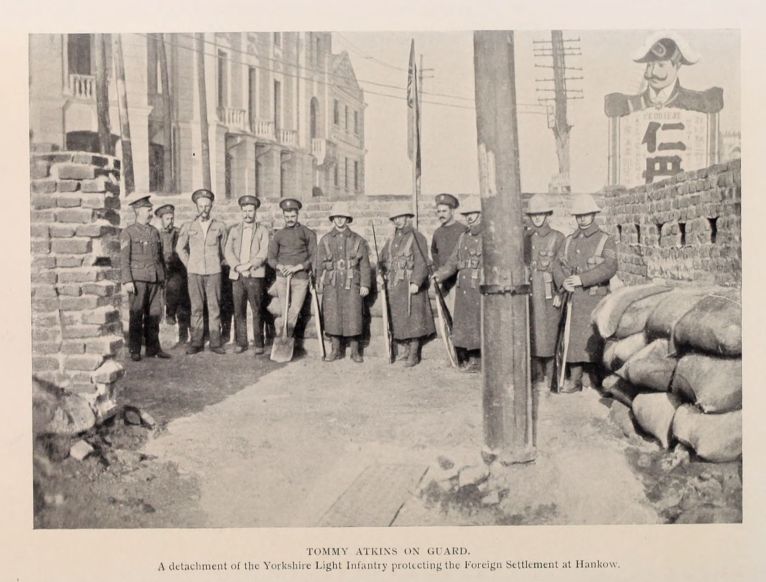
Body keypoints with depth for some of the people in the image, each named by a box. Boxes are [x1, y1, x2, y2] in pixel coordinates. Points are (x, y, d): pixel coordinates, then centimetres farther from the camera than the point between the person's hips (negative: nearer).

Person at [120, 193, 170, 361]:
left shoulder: (154, 231, 14)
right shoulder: (128, 232, -2)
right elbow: (124, 258, -7)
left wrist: (163, 277, 14)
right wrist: (127, 281, -14)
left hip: (154, 279, 5)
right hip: (137, 279, -5)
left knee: (155, 313, 5)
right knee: (136, 315, -2)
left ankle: (153, 348, 12)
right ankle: (134, 351, 4)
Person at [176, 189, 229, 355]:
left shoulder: (219, 226, 4)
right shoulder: (188, 227, 4)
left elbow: (224, 249, 17)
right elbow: (180, 248, 16)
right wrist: (189, 265, 11)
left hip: (213, 272, 0)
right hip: (194, 273, 0)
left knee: (214, 307, 0)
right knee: (196, 308, 1)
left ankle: (215, 343, 4)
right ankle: (196, 343, 6)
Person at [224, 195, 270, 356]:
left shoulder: (262, 230, 9)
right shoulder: (234, 230, 16)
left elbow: (263, 253, -2)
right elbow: (228, 251, 6)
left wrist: (248, 265, -14)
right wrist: (237, 266, -10)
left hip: (255, 276, -2)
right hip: (237, 276, 2)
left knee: (257, 311, -5)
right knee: (239, 311, 3)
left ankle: (259, 344, 1)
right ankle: (241, 343, 11)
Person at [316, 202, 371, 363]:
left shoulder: (358, 240, 7)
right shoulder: (325, 240, 11)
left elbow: (364, 264, 5)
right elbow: (320, 264, 11)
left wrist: (365, 284, -2)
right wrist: (319, 283, 4)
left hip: (352, 284, -1)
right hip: (332, 284, 1)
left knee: (353, 316, -4)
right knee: (332, 316, 0)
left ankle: (355, 351, 5)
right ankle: (335, 350, 10)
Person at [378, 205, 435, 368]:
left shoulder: (417, 238, -5)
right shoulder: (392, 240, 16)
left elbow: (421, 263, -13)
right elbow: (383, 259, 18)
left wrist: (416, 282, -22)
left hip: (410, 285, -6)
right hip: (393, 285, 6)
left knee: (412, 319, -3)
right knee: (397, 319, 10)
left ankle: (414, 354, 4)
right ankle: (406, 348, 24)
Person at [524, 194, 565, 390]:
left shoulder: (558, 238, 1)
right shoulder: (525, 238, 12)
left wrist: (560, 293, -10)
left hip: (549, 294, -3)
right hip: (529, 293, 4)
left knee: (548, 333, -3)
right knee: (532, 334, 4)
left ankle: (548, 376, 7)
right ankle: (537, 376, 14)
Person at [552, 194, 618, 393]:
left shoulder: (605, 240, 2)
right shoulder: (568, 241, 17)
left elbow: (610, 267, -11)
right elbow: (557, 264, 9)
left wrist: (582, 279, -19)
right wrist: (563, 281, -13)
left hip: (595, 298, -4)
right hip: (573, 298, 4)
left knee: (592, 339, -7)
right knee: (572, 338, 5)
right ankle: (574, 381, 12)